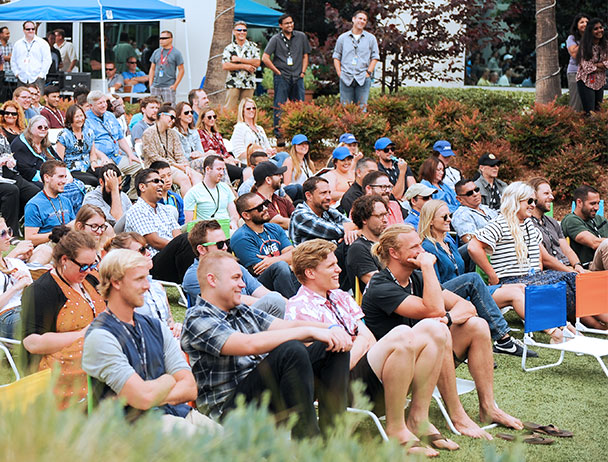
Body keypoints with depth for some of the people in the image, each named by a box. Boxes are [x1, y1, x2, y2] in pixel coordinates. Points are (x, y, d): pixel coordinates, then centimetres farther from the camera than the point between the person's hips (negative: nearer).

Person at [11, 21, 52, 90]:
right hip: (22, 80, 3)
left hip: (36, 79, -3)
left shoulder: (42, 43, 3)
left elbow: (47, 60, -1)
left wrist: (41, 75, -7)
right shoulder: (17, 44, 14)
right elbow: (13, 61, 20)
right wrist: (16, 73, 8)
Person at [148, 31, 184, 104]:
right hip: (155, 86, 4)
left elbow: (181, 70, -1)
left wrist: (175, 85, -9)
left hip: (168, 87, -4)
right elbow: (152, 69, 17)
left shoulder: (176, 53, 0)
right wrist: (150, 84, 6)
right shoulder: (156, 52, 13)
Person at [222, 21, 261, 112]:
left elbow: (257, 63, -4)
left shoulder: (253, 46, 10)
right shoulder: (229, 48, 6)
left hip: (248, 84, 2)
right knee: (230, 109, -7)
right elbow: (225, 66, -6)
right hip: (233, 83, -1)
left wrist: (239, 59, -8)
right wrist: (244, 66, -11)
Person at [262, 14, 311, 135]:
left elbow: (305, 56, 16)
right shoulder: (275, 39, 0)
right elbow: (265, 58, -4)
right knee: (279, 105, -4)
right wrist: (277, 72, -3)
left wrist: (303, 72, 6)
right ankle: (277, 129, 2)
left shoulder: (301, 37, 10)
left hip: (297, 77, 3)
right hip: (282, 78, -3)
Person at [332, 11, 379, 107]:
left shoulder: (371, 38, 10)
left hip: (363, 78, -1)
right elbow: (336, 56, 14)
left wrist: (368, 72, -2)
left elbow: (375, 57, 10)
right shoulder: (342, 38, 11)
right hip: (346, 78, 1)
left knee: (362, 107, -4)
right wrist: (339, 73, 2)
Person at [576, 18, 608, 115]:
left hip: (600, 81, 5)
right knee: (589, 111, -7)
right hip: (586, 81, -5)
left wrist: (597, 65, -17)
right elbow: (585, 65, -15)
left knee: (598, 109, 11)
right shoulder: (585, 45, -12)